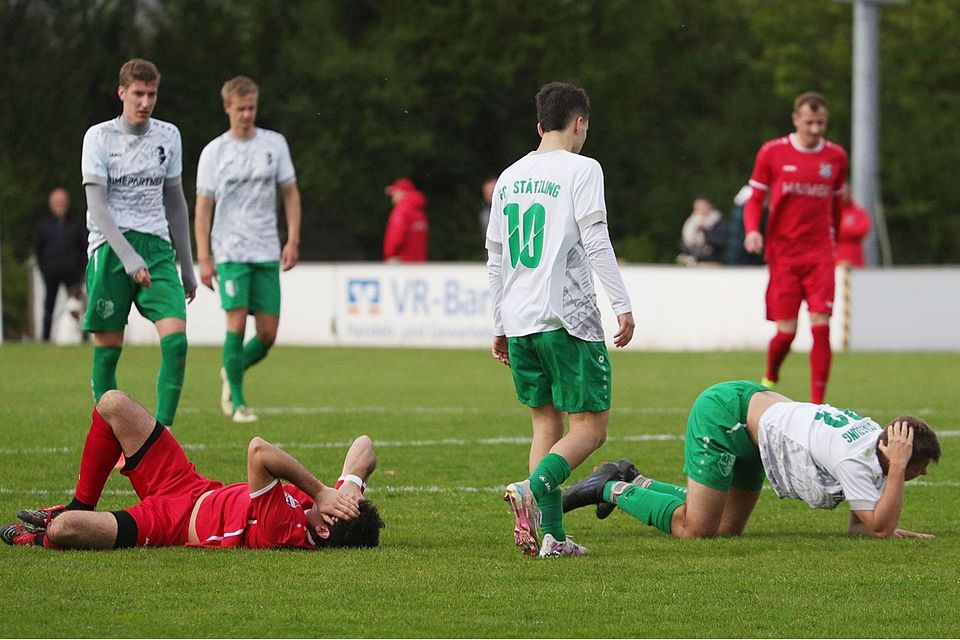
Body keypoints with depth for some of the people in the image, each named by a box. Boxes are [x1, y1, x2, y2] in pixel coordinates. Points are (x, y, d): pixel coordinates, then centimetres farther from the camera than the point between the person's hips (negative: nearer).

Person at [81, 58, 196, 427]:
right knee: (107, 351, -2)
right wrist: (128, 257, -21)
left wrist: (187, 267, 20)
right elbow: (97, 206, -9)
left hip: (156, 247, 3)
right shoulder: (99, 137, -1)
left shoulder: (168, 136, 11)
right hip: (109, 248, -3)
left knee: (176, 340, -15)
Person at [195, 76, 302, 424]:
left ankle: (232, 371, 28)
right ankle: (236, 401, -3)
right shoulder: (213, 152, 0)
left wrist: (293, 240, 0)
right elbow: (203, 208, -1)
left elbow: (291, 193, 11)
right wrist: (203, 258, -8)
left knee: (268, 333, -1)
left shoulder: (275, 144, 6)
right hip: (230, 251, -3)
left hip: (267, 252, 3)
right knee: (237, 323, -14)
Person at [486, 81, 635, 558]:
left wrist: (499, 327, 23)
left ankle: (552, 535, 1)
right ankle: (531, 489, -25)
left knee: (546, 424, 11)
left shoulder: (510, 177, 15)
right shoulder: (580, 169, -4)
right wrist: (622, 305, -10)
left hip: (518, 322, 6)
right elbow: (595, 242, -12)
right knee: (590, 426, -1)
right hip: (568, 319, -6)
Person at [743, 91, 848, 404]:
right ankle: (770, 380, 26)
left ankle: (817, 405, -8)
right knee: (786, 331, -5)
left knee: (821, 326, -10)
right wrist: (753, 231, -12)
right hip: (782, 253, -2)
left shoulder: (836, 157, 7)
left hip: (820, 254, 2)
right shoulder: (772, 153, 0)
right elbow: (755, 199, 4)